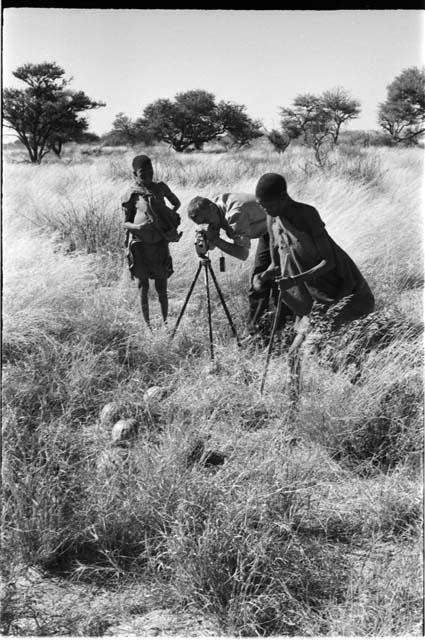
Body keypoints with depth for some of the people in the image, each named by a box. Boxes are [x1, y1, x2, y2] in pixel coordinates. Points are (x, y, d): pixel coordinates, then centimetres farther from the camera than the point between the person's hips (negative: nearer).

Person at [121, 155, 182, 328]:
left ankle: (165, 321, 17)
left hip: (159, 243, 2)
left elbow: (176, 203, 24)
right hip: (139, 244, -2)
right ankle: (147, 324, 12)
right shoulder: (131, 195, -3)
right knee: (143, 287, 4)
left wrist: (170, 214, 6)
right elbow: (125, 223, 0)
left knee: (161, 287, 6)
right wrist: (138, 227, -20)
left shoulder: (160, 188, 6)